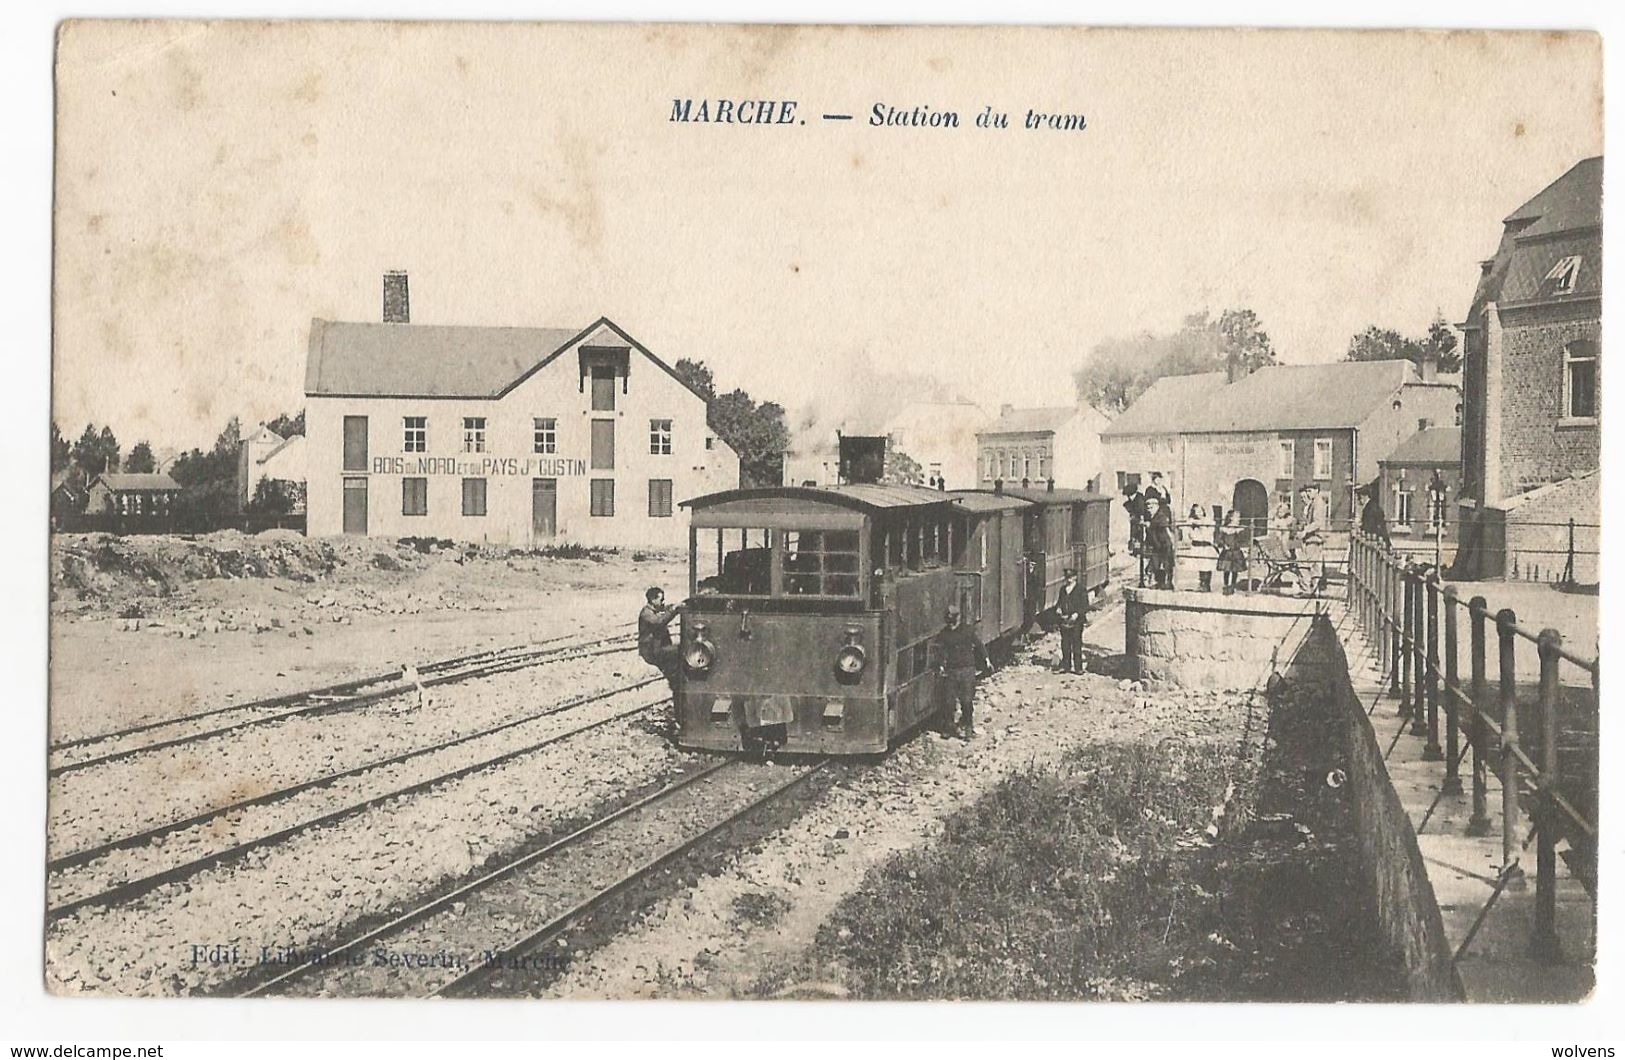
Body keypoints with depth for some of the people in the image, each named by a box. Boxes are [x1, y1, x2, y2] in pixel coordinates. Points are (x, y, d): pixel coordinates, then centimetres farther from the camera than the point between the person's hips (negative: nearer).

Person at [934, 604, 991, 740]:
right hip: (951, 671, 2)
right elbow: (941, 651, -4)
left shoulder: (968, 630, 1)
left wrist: (986, 661, 6)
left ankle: (967, 727, 5)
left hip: (967, 669, -2)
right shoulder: (943, 634, 4)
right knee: (950, 700, 3)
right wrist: (941, 666, -19)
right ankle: (949, 726, 16)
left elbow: (978, 645, 7)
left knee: (967, 700, -3)